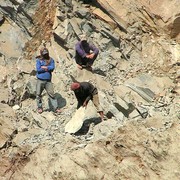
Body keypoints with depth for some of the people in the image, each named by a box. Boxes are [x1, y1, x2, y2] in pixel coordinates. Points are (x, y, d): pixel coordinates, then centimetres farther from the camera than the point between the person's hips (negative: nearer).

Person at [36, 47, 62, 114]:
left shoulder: (51, 60, 8)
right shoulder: (38, 60, 2)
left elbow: (52, 68, -8)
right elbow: (38, 69, -11)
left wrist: (44, 67, -9)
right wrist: (48, 68, -6)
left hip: (48, 81, 1)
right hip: (40, 80, -1)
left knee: (51, 94, -2)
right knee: (38, 94, 5)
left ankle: (56, 108, 2)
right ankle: (39, 107, 19)